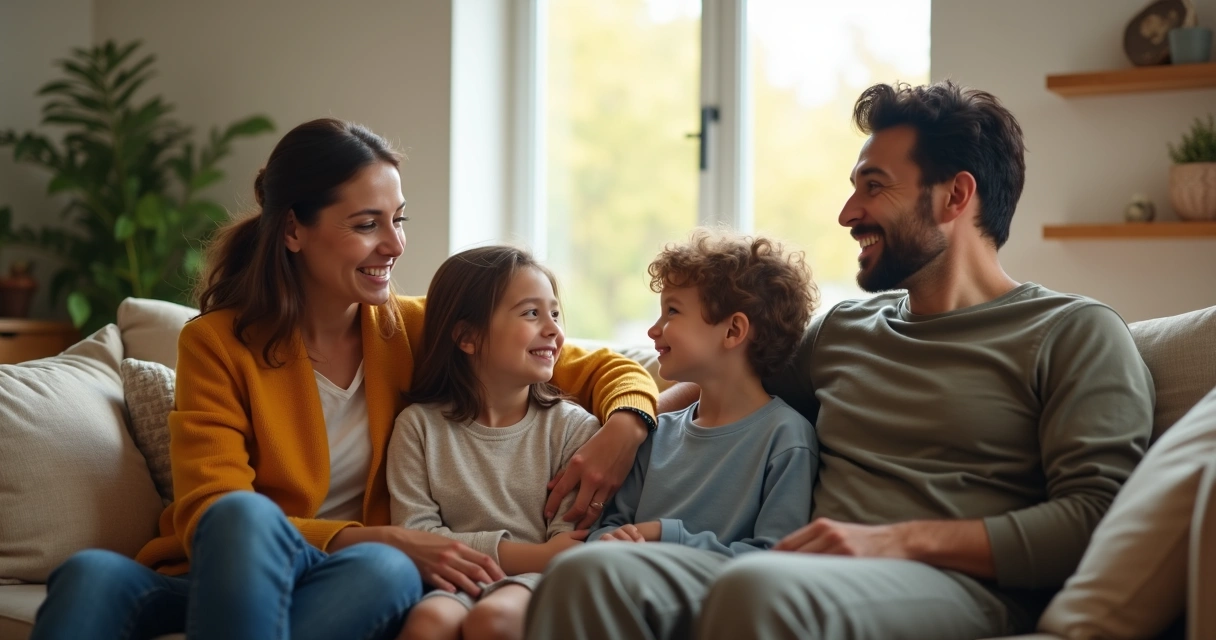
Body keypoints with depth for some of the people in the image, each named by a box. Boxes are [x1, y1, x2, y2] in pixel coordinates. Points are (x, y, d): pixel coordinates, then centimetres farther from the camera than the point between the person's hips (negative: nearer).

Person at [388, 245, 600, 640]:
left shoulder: (572, 427, 8)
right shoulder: (420, 424, 9)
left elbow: (569, 550, 1)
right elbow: (414, 533, -2)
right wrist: (530, 554, -10)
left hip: (532, 586, 0)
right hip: (454, 583, 0)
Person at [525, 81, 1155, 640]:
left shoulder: (1077, 333, 7)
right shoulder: (839, 329, 27)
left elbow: (1094, 516, -7)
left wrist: (907, 539, -17)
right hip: (823, 581, 5)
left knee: (759, 586, -39)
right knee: (588, 571, -25)